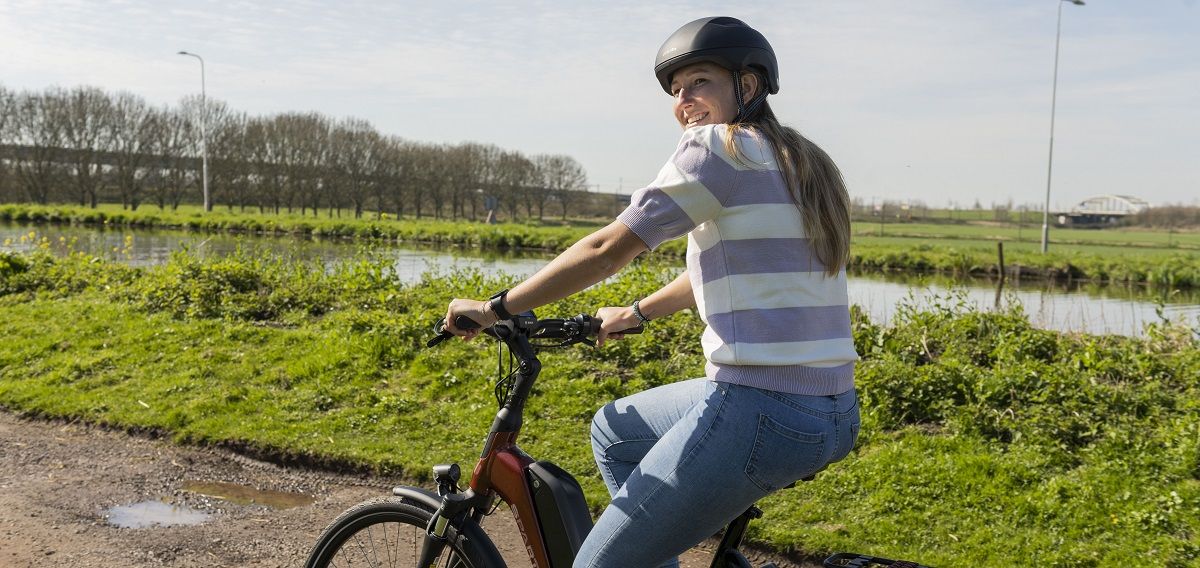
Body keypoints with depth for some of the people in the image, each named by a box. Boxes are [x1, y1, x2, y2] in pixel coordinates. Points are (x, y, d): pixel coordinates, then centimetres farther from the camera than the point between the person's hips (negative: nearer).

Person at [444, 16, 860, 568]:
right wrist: (636, 313, 38)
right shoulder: (799, 163, 17)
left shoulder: (721, 148, -9)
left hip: (760, 413, -10)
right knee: (612, 432, 27)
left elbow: (607, 249, -12)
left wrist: (495, 308, -3)